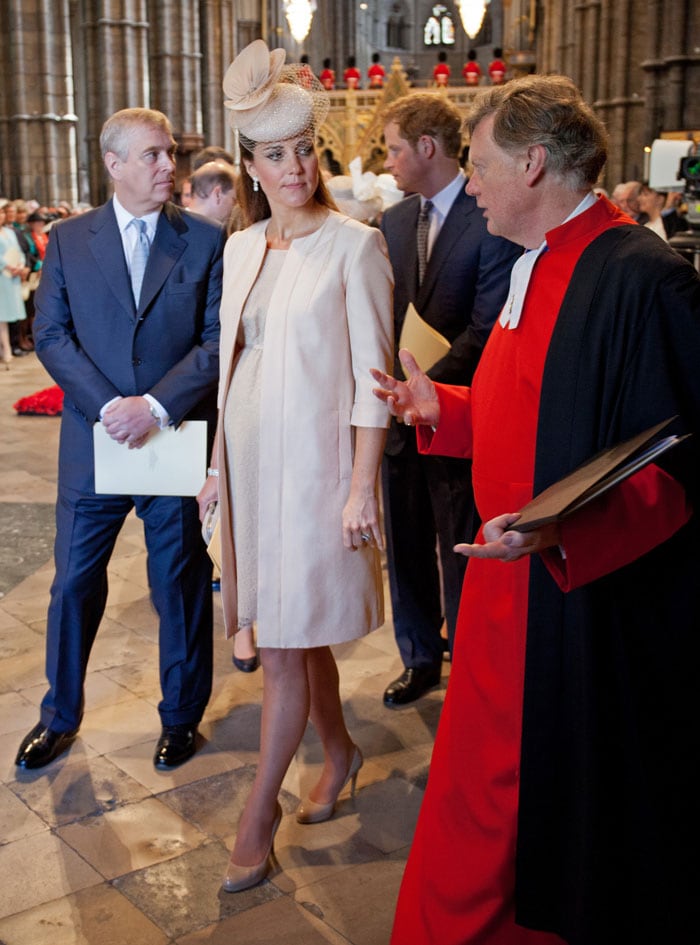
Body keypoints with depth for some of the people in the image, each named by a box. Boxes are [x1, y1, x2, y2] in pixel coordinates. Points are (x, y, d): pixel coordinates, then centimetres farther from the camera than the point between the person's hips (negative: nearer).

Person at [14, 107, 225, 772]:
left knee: (180, 585, 10)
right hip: (94, 442, 1)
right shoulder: (67, 241, 4)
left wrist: (156, 405, -18)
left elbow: (219, 339, -6)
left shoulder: (206, 241, 0)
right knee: (74, 583, 10)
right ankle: (60, 716, 30)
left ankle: (181, 716, 29)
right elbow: (52, 336, -2)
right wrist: (109, 407, -15)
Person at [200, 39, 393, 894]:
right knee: (294, 633, 17)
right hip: (253, 460, 6)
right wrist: (217, 463, 13)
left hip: (315, 462, -6)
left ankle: (258, 817, 14)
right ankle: (338, 751, 39)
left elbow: (371, 377, -12)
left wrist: (361, 488, -15)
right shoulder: (241, 249, 10)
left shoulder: (353, 246, -9)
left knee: (286, 648, 0)